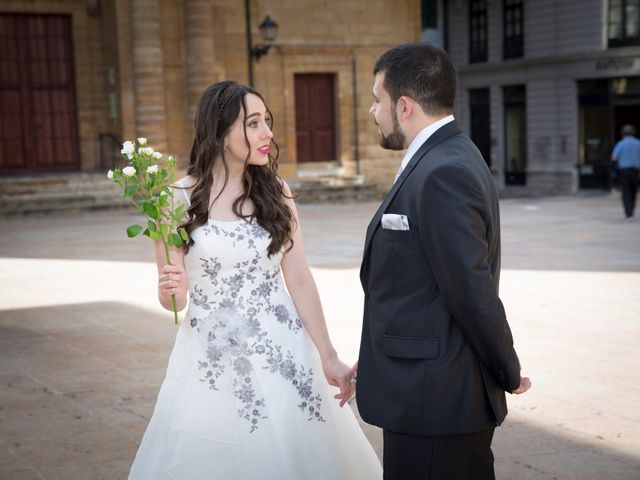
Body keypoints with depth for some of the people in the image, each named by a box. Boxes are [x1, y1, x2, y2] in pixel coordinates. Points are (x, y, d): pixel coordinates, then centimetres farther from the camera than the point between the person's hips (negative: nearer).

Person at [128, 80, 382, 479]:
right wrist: (173, 292, -25)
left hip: (282, 352, 2)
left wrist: (328, 357, -1)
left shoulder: (276, 192, 0)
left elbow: (300, 280, 2)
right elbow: (172, 296, -1)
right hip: (212, 359, -2)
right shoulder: (179, 199, -7)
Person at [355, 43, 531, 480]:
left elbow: (472, 291, -21)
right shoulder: (444, 161, 11)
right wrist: (374, 360, 13)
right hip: (438, 396, 10)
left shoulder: (444, 174, -21)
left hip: (435, 401, -10)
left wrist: (509, 375, -7)